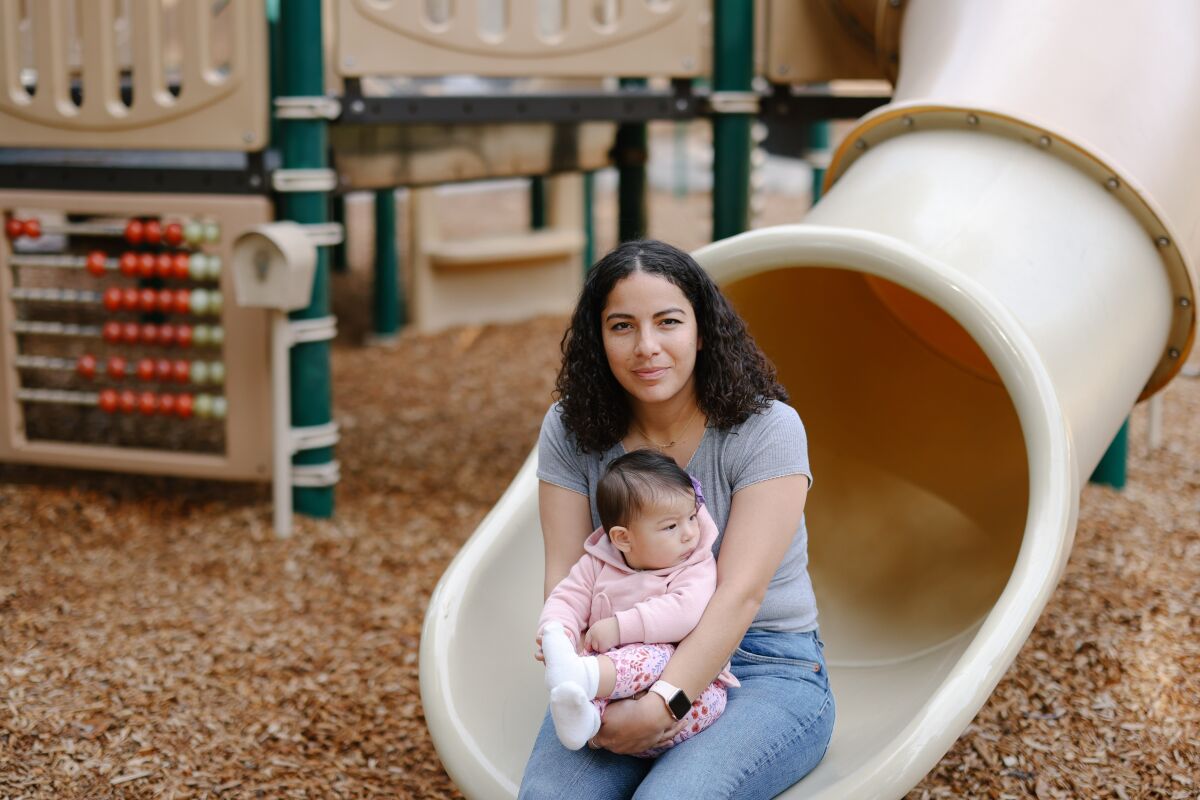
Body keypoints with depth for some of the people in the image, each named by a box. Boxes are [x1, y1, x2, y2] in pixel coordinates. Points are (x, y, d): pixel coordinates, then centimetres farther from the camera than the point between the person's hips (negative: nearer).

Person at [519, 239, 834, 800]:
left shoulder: (767, 428, -11)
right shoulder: (570, 430, 1)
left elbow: (738, 594, -18)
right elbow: (564, 578, -5)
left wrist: (662, 705, -30)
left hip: (764, 667, -2)